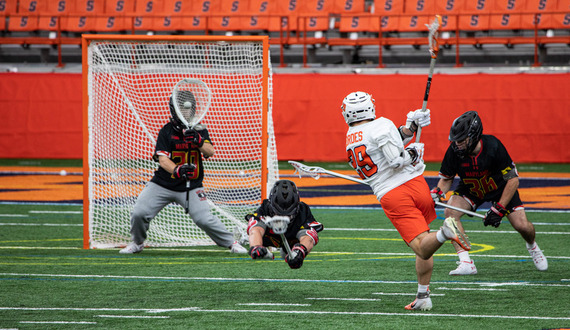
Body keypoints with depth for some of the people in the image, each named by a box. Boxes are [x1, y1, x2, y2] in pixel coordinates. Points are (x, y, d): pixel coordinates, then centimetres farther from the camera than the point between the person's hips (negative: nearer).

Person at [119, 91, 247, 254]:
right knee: (139, 213, -10)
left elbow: (210, 152, -13)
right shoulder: (167, 131, -6)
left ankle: (231, 243, 6)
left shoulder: (199, 130, 1)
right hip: (163, 184, 0)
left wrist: (198, 141, -35)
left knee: (205, 219, -15)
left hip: (191, 187, 0)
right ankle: (137, 243, 18)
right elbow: (162, 159, -17)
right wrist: (177, 170, -38)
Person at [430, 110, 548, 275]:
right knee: (450, 212, -25)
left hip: (500, 188, -2)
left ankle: (532, 246, 28)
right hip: (470, 190, 2)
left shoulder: (493, 146, -33)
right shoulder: (454, 151, -25)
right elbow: (446, 178, -7)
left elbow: (513, 180, -27)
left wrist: (499, 209, -30)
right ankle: (466, 264, -22)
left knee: (522, 226, -12)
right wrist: (437, 193, -29)